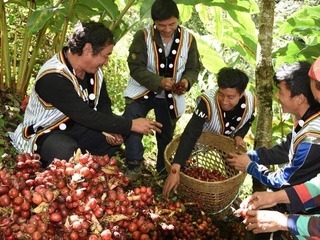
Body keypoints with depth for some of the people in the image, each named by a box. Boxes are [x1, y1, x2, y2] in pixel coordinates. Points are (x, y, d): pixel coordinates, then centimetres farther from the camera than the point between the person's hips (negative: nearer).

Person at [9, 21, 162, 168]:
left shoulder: (93, 69, -6)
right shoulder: (52, 77, -30)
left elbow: (103, 103, 4)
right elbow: (85, 116, -33)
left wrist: (110, 129, -17)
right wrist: (131, 125, -30)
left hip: (78, 128, 8)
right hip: (45, 133, -7)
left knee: (119, 133, -9)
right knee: (68, 153, -38)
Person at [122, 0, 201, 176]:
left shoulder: (188, 39, -7)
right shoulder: (142, 36, -15)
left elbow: (193, 68, -1)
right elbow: (136, 68, -19)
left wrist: (187, 81, -25)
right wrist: (159, 82, -34)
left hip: (170, 97, 3)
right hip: (143, 91, -2)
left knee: (166, 136, 15)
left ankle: (163, 171, 39)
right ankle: (134, 163, -8)